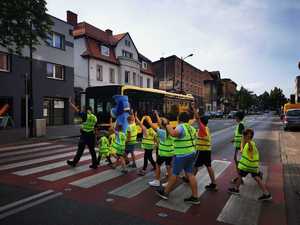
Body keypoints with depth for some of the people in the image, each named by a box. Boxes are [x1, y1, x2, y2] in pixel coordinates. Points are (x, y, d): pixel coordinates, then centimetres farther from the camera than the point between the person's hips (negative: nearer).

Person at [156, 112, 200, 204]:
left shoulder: (181, 127, -17)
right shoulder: (191, 128, 10)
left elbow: (173, 134, -39)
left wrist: (169, 127, -21)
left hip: (181, 155, -8)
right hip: (191, 153, 8)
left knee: (174, 174, 4)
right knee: (190, 174, 10)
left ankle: (165, 192, 20)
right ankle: (195, 197, 13)